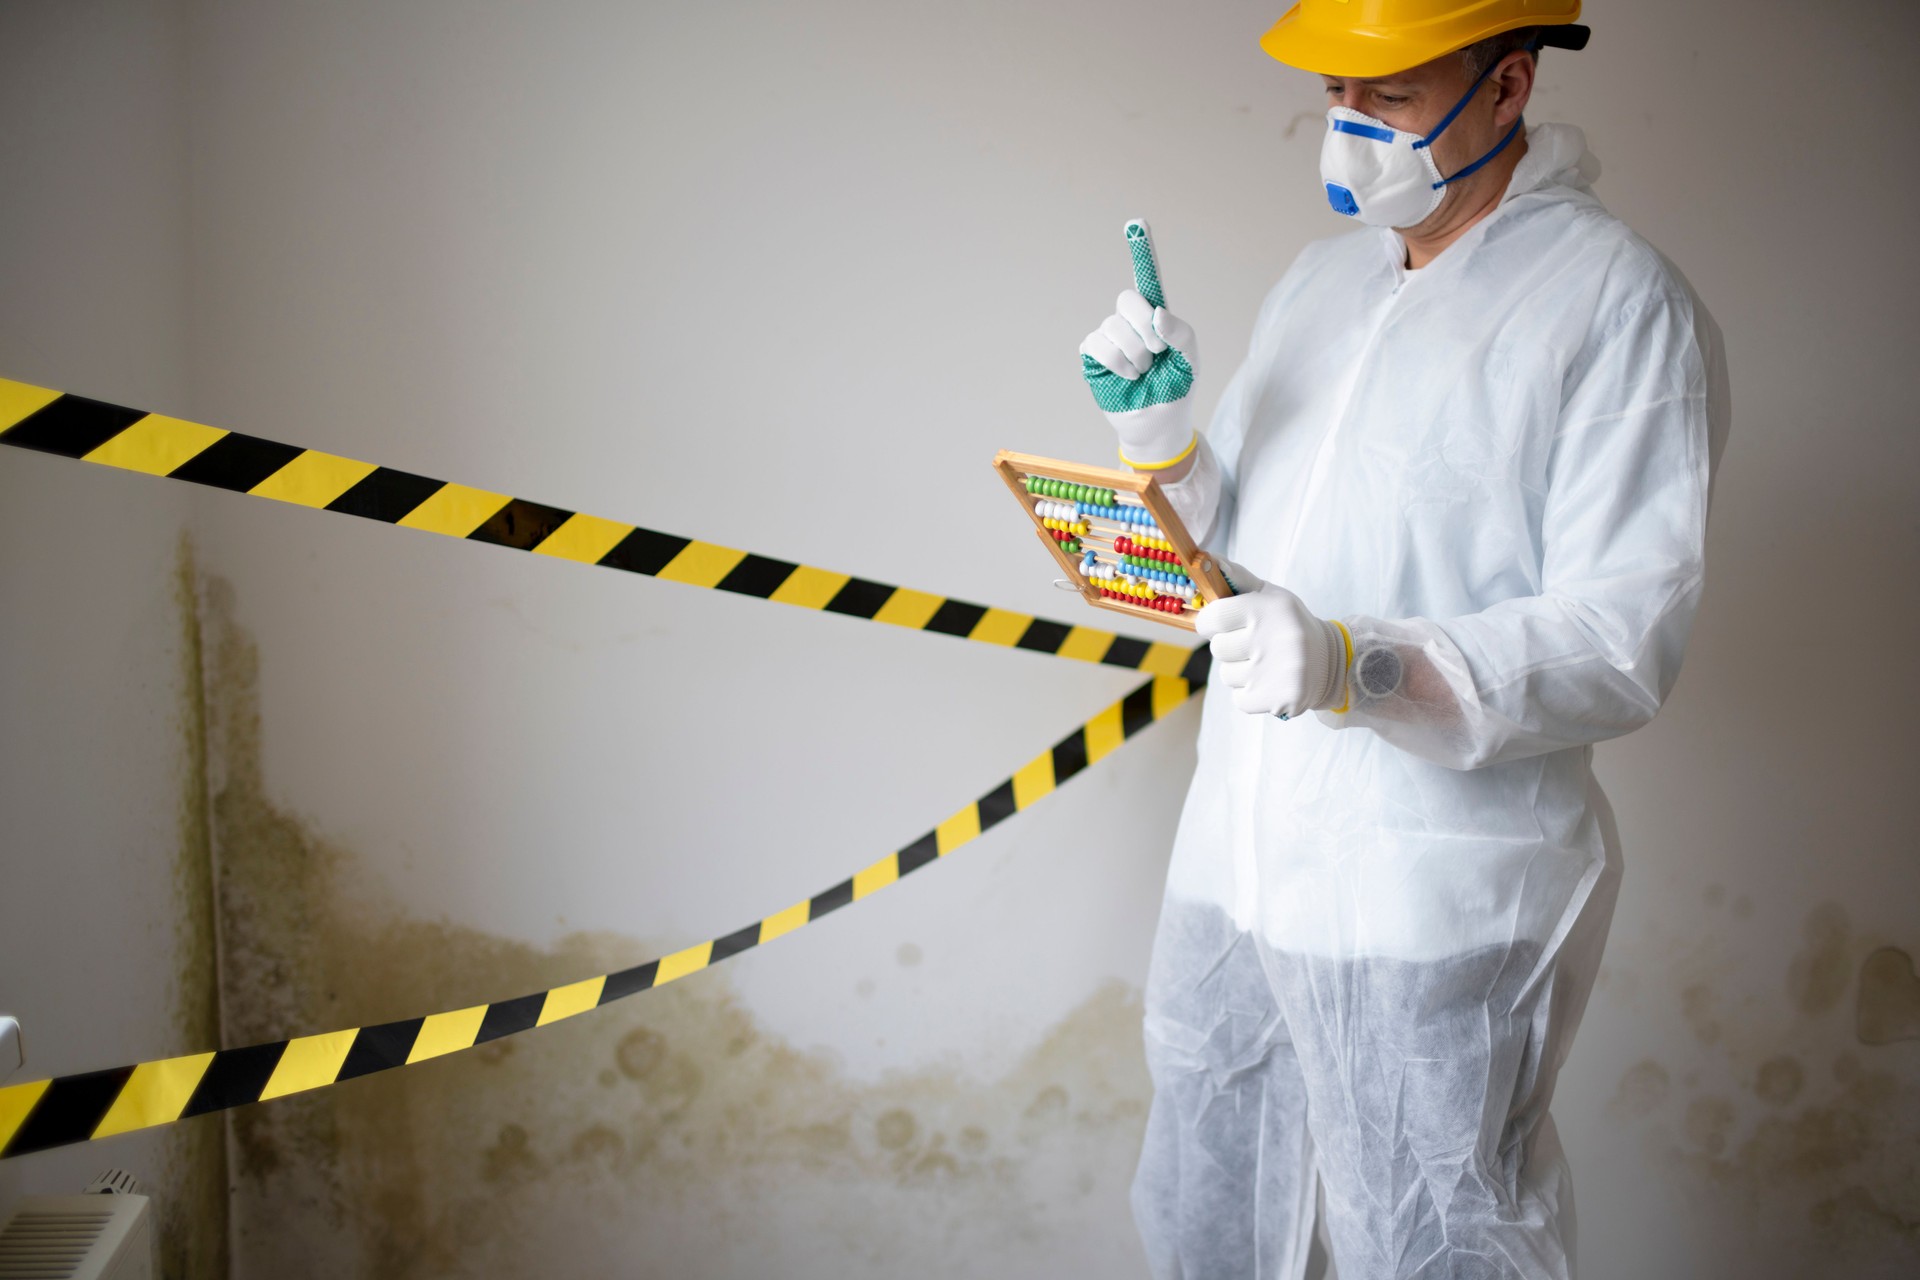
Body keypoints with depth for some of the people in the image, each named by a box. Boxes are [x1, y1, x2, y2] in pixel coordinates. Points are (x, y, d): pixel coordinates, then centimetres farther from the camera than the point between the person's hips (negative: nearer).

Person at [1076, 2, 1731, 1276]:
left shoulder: (1618, 299, -11)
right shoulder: (1322, 280, 12)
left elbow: (1627, 640, -20)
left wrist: (1360, 667, -32)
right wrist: (1158, 431, -3)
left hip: (1432, 903, -7)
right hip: (1234, 859, 7)